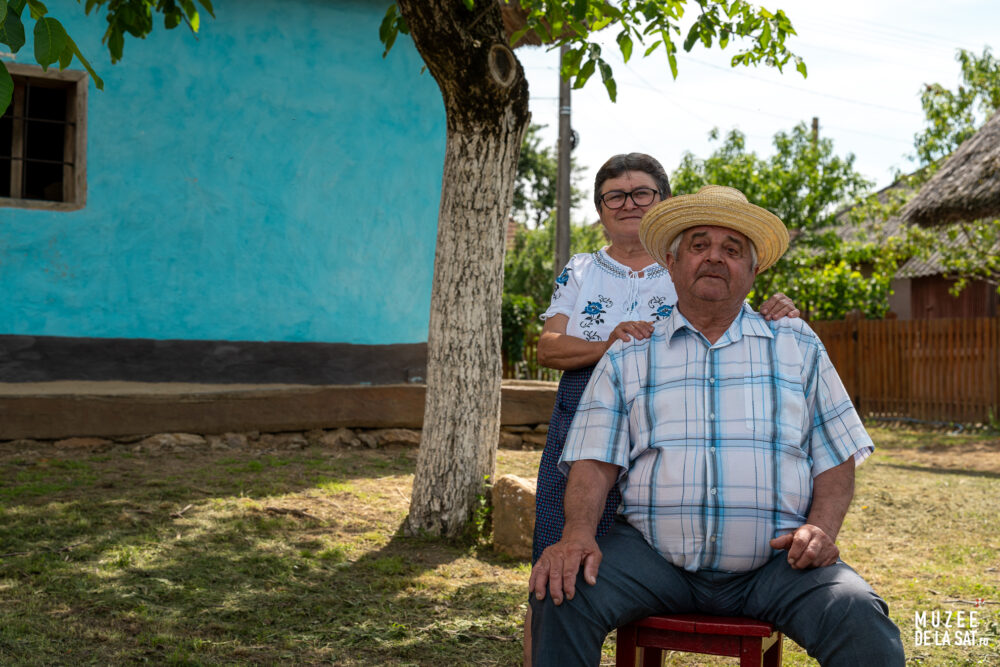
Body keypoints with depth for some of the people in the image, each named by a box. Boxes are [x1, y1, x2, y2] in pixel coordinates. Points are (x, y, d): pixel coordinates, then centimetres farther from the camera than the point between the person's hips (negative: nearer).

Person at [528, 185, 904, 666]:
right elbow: (594, 461, 4)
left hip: (774, 560, 1)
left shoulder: (798, 347, 15)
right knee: (560, 596, -26)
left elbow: (836, 459, 13)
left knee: (861, 622, -27)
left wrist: (821, 528, -6)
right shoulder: (628, 357, 12)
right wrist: (578, 533, -16)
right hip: (652, 554, 0)